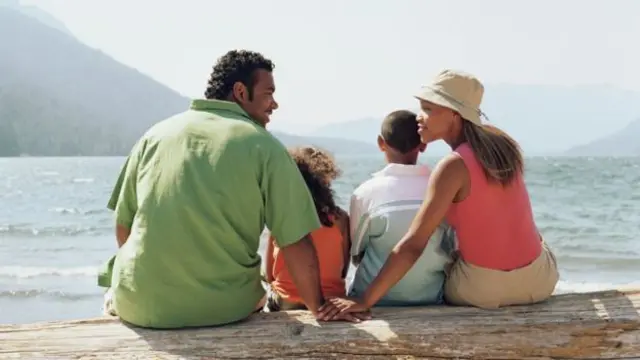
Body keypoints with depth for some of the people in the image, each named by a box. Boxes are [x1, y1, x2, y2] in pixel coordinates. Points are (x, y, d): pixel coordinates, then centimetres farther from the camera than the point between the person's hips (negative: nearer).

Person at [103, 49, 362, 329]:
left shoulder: (155, 134, 5)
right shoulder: (264, 146, -4)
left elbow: (123, 227, 10)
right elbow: (296, 243, -6)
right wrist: (318, 308, 7)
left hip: (140, 306, 2)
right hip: (225, 308, -2)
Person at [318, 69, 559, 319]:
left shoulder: (454, 166, -19)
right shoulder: (500, 140, 0)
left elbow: (413, 245, -23)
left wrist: (365, 301, -23)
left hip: (484, 289, -5)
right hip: (541, 279, 5)